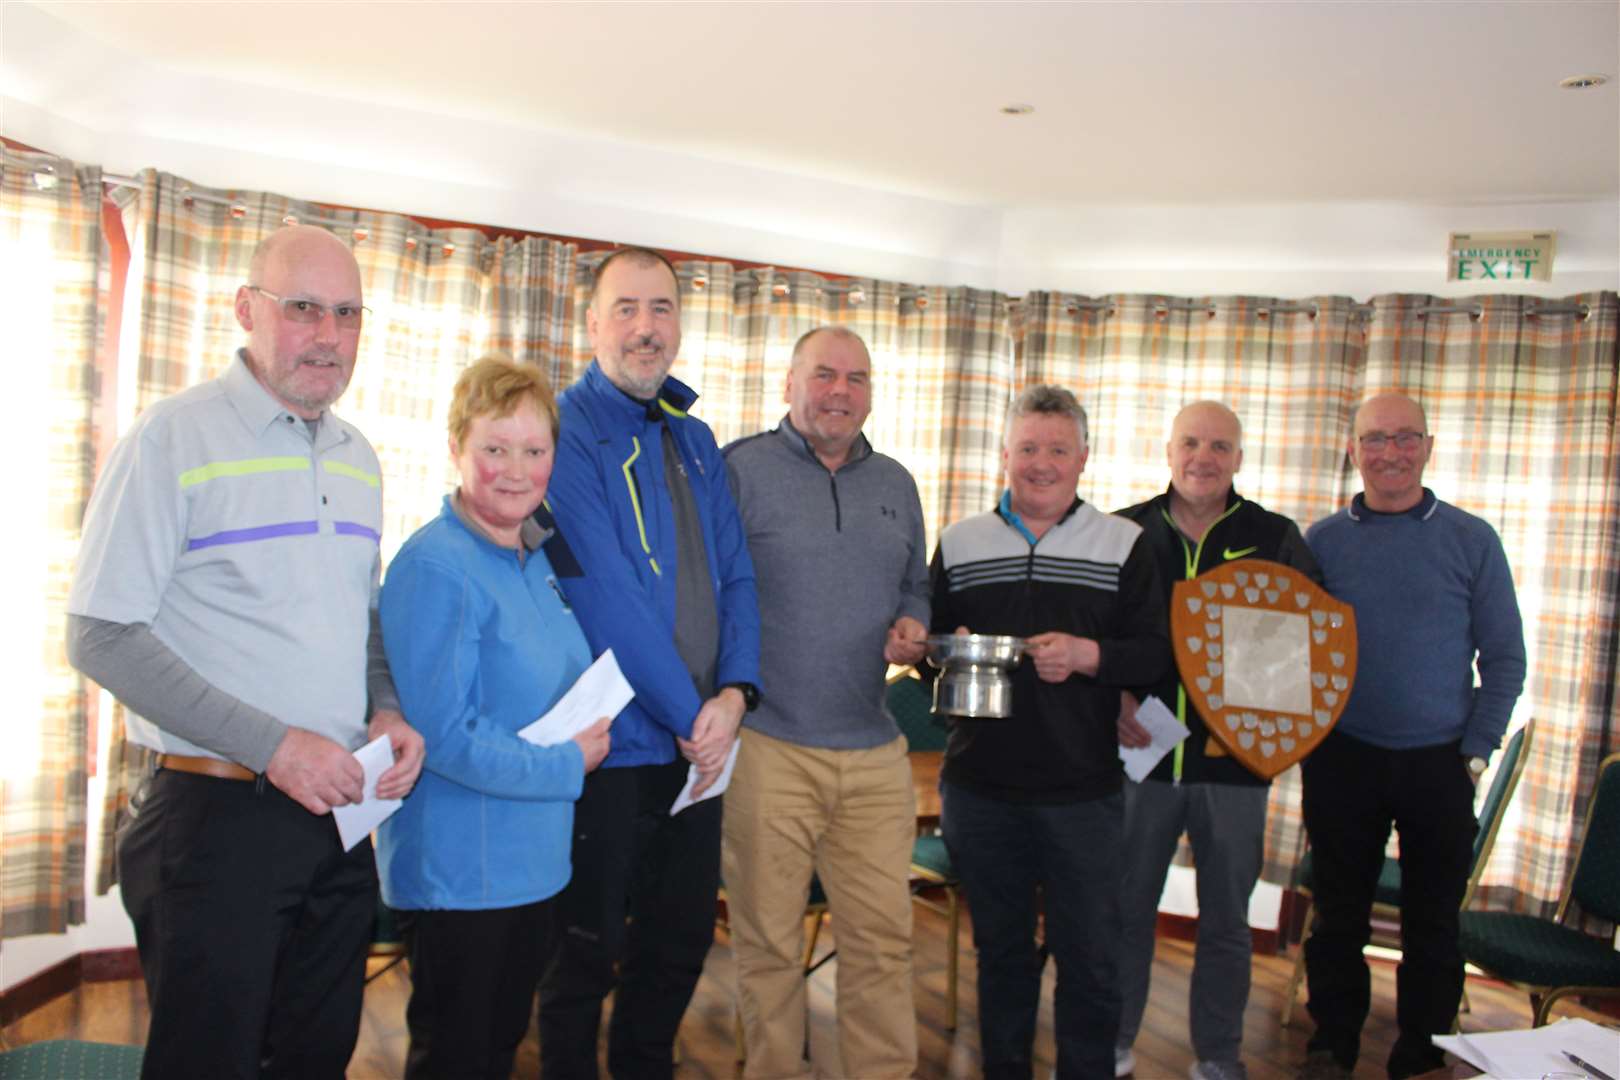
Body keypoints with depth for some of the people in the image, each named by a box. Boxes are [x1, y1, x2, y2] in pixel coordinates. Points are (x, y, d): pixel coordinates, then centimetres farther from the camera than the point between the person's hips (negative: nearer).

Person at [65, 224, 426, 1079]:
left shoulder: (356, 457, 10)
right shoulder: (175, 436, -9)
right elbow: (102, 636, -14)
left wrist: (385, 711, -2)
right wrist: (272, 744, -18)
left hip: (340, 810, 6)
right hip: (216, 815, -6)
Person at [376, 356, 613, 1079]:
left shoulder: (537, 559, 7)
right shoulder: (435, 567, -19)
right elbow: (449, 737, -24)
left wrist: (590, 732, 1)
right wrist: (569, 765, -14)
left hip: (531, 858, 8)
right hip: (458, 872, -8)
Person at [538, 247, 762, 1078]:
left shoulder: (696, 441, 10)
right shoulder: (568, 431, -12)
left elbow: (735, 576, 6)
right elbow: (607, 596, -19)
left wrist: (733, 692, -9)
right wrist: (688, 714, -15)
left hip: (698, 743, 7)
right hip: (609, 745, -6)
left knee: (680, 944, 19)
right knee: (586, 955, 11)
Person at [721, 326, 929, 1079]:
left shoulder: (896, 485, 14)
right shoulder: (741, 468, -3)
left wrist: (913, 628, 1)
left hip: (875, 751, 4)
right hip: (767, 746, -4)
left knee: (884, 937, 8)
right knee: (768, 940, 9)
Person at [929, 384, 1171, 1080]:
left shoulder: (1125, 545, 2)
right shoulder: (959, 544, 7)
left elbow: (1157, 655, -3)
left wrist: (1089, 655, -20)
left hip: (1083, 793, -1)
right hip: (980, 788, 2)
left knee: (1091, 963, 6)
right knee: (1000, 952, 17)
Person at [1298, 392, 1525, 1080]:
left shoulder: (1472, 541, 0)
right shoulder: (1321, 540, 2)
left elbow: (1504, 657, 2)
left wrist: (1476, 751, -4)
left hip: (1438, 765, 0)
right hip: (1341, 759, 1)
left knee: (1432, 922, 11)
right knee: (1339, 914, 12)